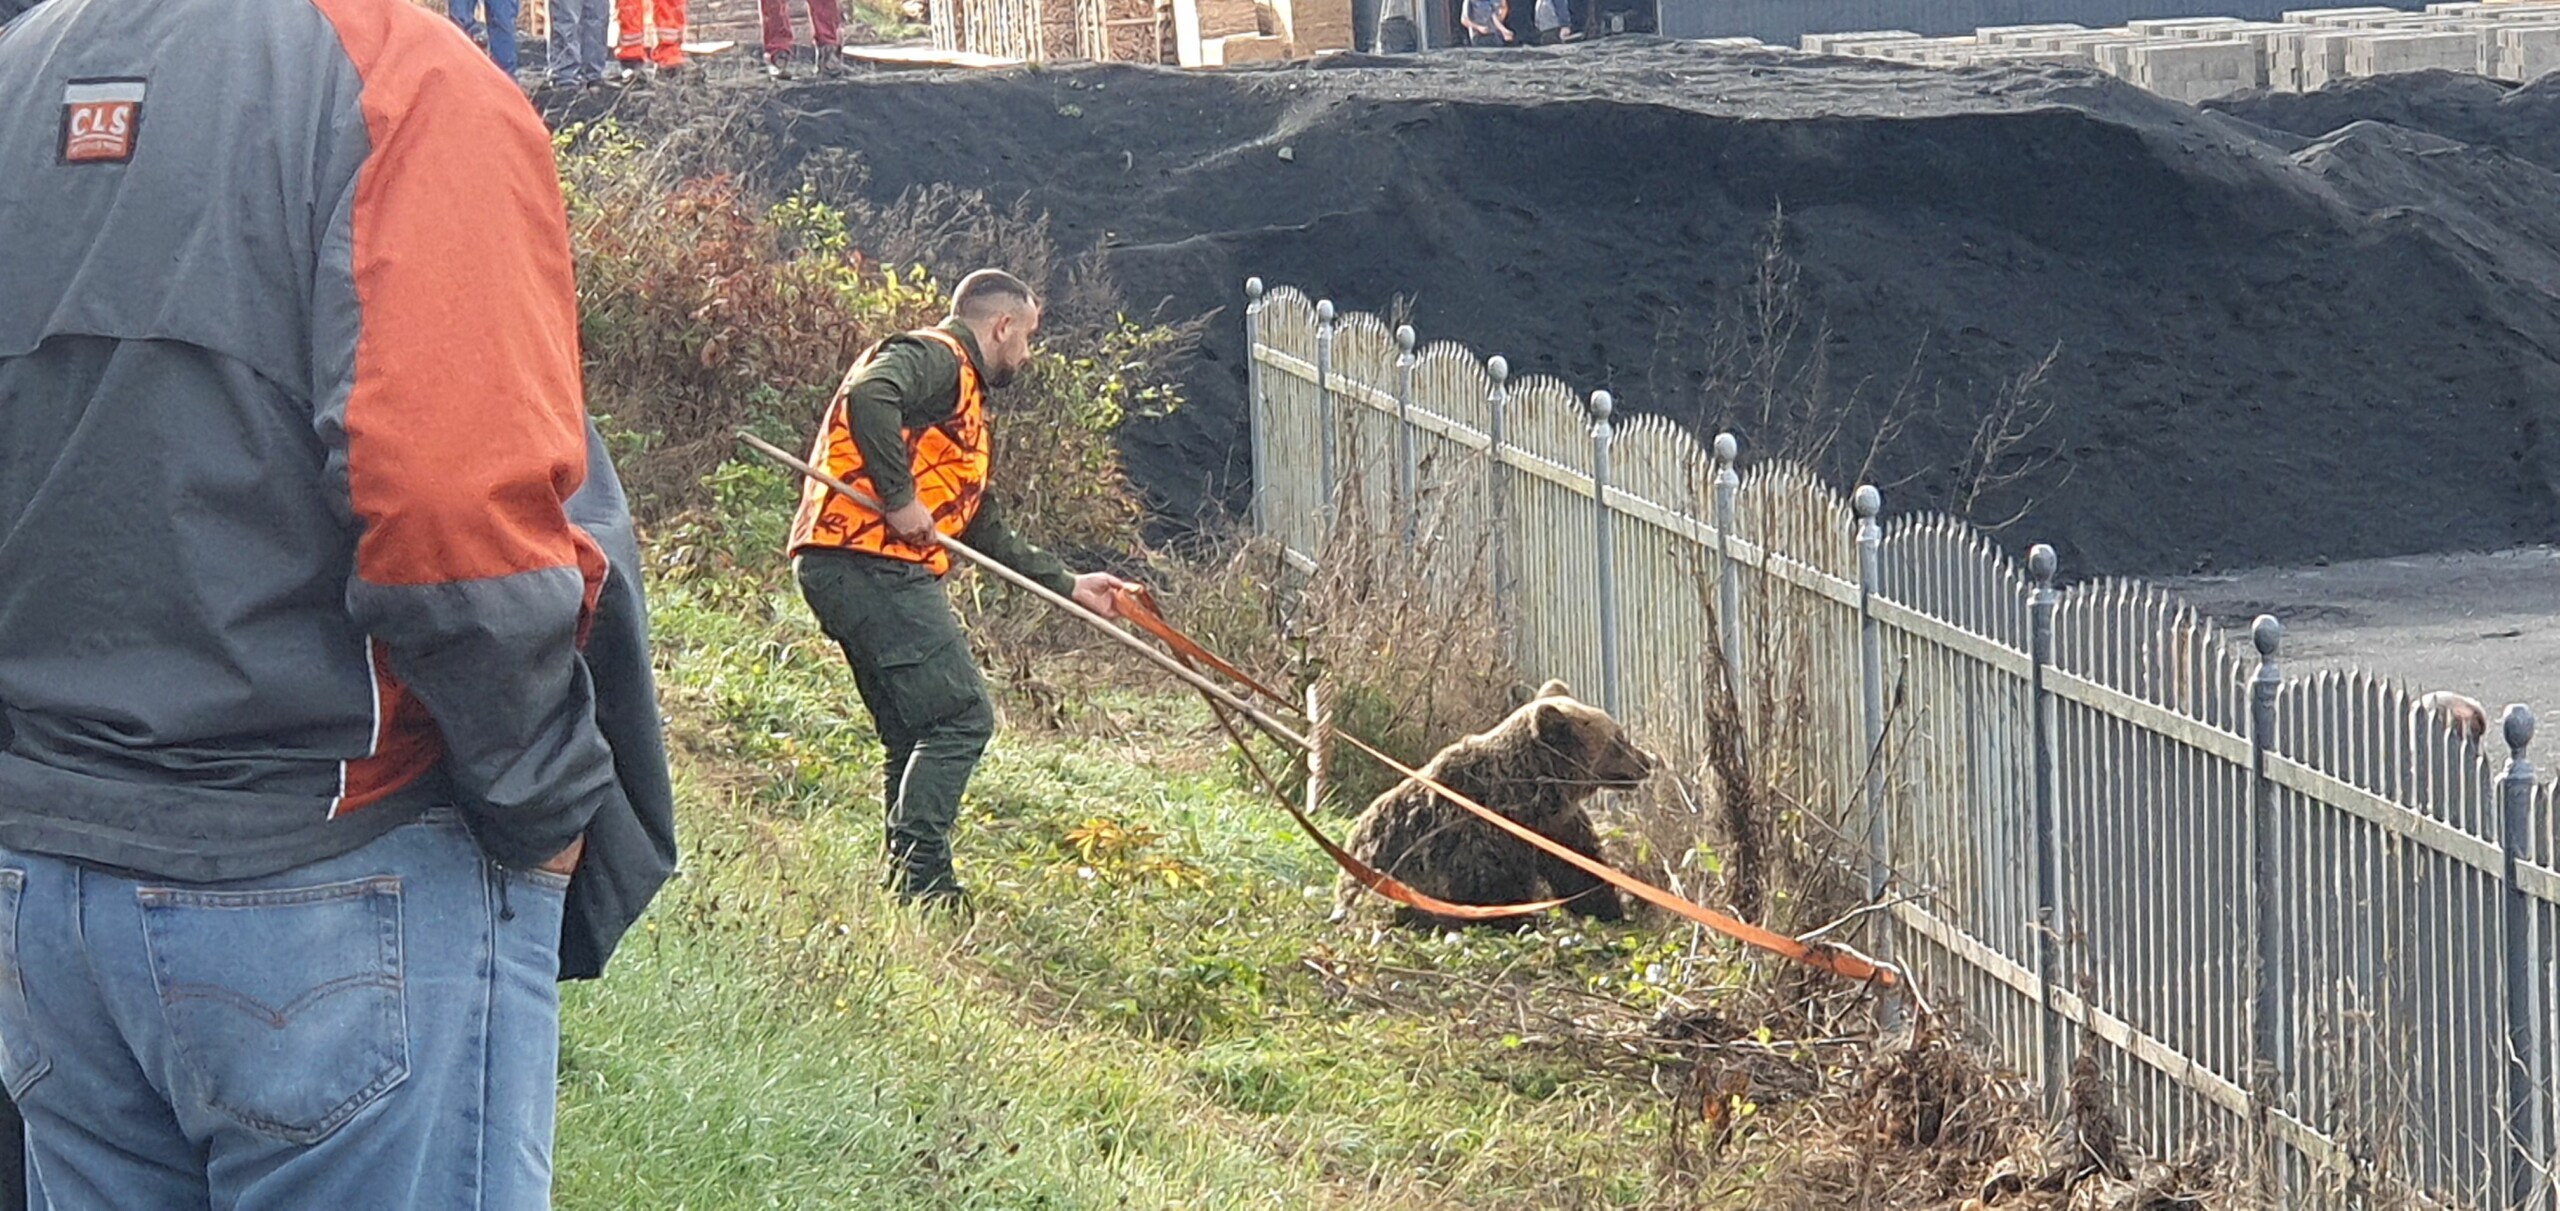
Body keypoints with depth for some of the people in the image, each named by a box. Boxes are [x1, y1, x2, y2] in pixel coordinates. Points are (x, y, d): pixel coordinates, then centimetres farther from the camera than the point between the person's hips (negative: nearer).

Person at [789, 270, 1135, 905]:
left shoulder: (965, 399, 30)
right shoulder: (935, 356, -2)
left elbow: (985, 530, 33)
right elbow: (868, 395, -25)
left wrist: (1068, 584, 35)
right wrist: (900, 500, -23)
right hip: (869, 561, -11)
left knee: (917, 735, 12)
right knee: (961, 716, -11)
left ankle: (907, 885, 11)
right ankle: (919, 875, -15)